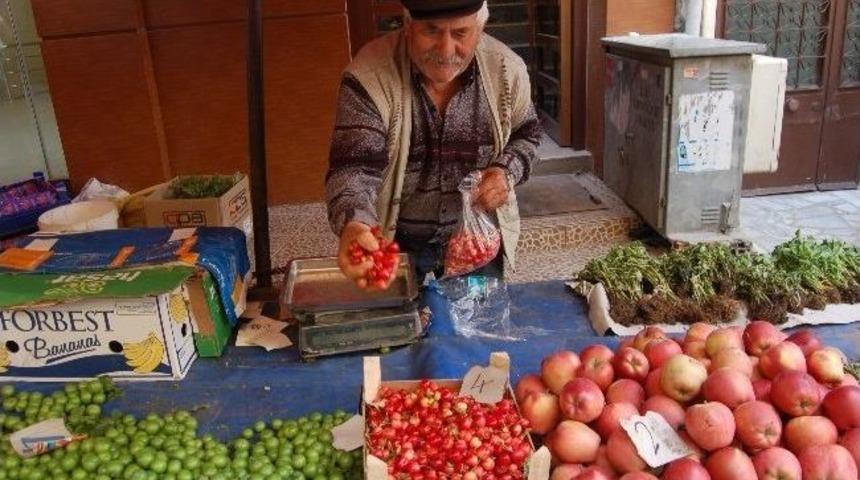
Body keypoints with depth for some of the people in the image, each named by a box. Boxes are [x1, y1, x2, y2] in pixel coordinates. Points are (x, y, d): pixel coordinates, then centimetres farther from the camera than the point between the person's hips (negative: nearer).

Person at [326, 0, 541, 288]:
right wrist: (354, 226, -49)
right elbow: (353, 167, -28)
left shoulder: (507, 69, -13)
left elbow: (526, 134, 4)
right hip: (392, 241, -2)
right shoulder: (368, 77, -23)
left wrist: (507, 172, -18)